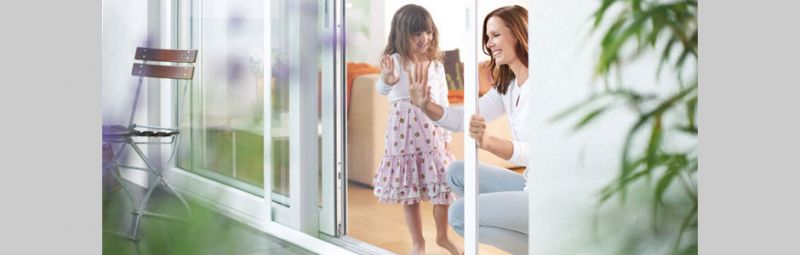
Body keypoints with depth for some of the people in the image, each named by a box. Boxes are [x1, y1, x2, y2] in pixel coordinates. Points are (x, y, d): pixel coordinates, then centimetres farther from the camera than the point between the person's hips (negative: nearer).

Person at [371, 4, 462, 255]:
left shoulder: (436, 65, 8)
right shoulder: (396, 61, -6)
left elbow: (443, 102, 13)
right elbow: (383, 88, -24)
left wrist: (446, 135, 11)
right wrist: (387, 78, -47)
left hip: (432, 132, 3)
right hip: (405, 132, -3)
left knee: (443, 185, 2)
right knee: (409, 190, 5)